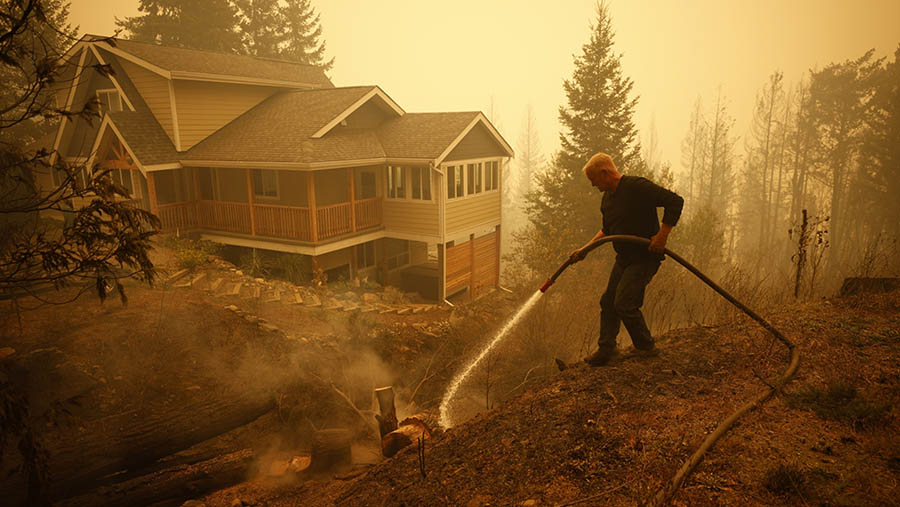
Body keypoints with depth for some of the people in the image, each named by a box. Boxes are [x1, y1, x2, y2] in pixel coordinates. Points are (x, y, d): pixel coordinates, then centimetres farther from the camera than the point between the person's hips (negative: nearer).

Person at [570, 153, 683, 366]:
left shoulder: (637, 186, -18)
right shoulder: (607, 198, 10)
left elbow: (675, 201, -21)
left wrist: (662, 235, -23)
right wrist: (585, 249, 12)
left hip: (644, 258, -9)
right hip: (624, 258, 9)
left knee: (624, 303, -11)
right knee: (608, 301, 8)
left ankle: (646, 347, 9)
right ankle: (606, 348, 18)